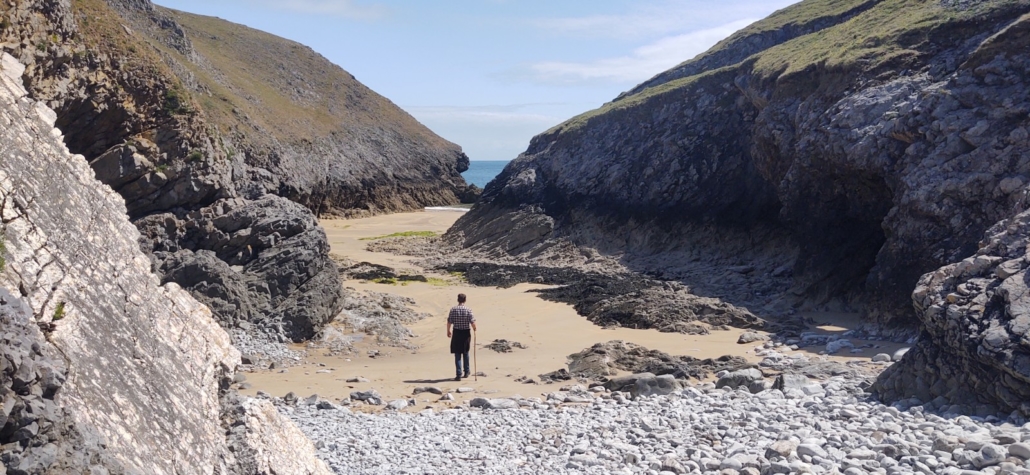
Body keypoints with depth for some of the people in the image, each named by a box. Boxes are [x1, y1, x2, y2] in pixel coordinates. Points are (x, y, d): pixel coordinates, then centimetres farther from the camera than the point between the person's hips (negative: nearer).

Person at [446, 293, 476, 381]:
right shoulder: (468, 310, -7)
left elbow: (449, 322, -3)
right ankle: (466, 371, 31)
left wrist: (448, 331, 12)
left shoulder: (453, 309, -4)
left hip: (456, 332, 0)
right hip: (466, 332, 0)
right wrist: (474, 328, 12)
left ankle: (458, 374, -2)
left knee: (457, 354, 2)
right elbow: (472, 322, -9)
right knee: (465, 352, 19)